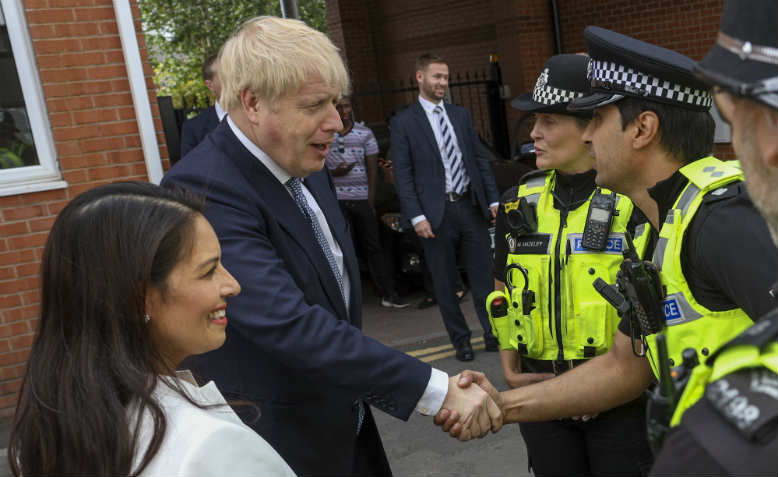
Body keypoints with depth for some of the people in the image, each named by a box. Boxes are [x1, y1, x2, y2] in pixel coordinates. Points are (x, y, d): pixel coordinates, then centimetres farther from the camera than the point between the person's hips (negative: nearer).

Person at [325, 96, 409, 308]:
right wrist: (333, 172, -11)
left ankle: (388, 294, 6)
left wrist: (371, 201, 0)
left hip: (362, 199, 1)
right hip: (335, 201, -1)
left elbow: (372, 169, 7)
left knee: (373, 246, 3)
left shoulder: (365, 134, 8)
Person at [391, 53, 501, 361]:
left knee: (482, 276, 9)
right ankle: (460, 340, 20)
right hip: (436, 212, -3)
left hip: (471, 206, 4)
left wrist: (493, 200, 6)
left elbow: (480, 160, 14)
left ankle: (493, 335, 20)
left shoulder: (461, 116, 12)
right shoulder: (403, 122, -2)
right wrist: (416, 217, -13)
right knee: (445, 284, 7)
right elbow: (402, 175, -5)